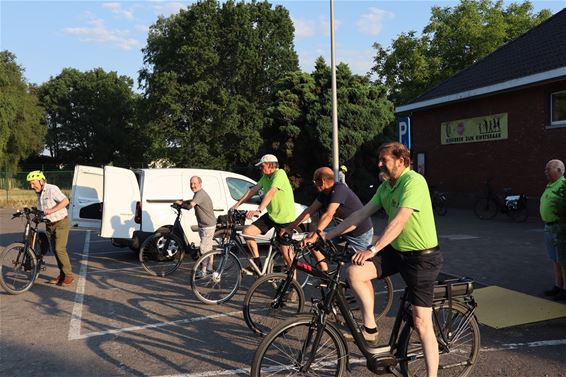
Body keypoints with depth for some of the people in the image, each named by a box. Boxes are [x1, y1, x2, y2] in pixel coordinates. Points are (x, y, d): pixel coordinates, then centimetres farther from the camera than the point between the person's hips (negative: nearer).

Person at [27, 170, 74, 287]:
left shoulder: (52, 189, -15)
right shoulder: (39, 193, 11)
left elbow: (65, 201, -25)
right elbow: (41, 210, 18)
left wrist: (52, 210, -29)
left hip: (60, 223, -8)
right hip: (50, 225, 8)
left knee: (60, 249, -13)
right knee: (55, 250, 8)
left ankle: (69, 275, -4)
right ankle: (62, 275, 17)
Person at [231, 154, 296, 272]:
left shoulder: (280, 174, -18)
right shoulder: (265, 177, 8)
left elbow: (270, 193, -30)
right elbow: (253, 190, 4)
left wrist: (258, 210, -39)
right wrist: (237, 204, -3)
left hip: (285, 218, -8)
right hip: (271, 215, 8)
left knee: (286, 254, -2)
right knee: (247, 231, -6)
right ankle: (257, 264, 7)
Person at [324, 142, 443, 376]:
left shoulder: (413, 182, -20)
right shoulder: (385, 187, 7)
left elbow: (399, 220, -31)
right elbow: (361, 214, 4)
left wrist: (372, 250, -38)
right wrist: (325, 236, 0)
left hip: (422, 257, -7)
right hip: (397, 251, 8)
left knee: (421, 323, -4)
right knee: (355, 271, -14)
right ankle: (370, 328, 2)